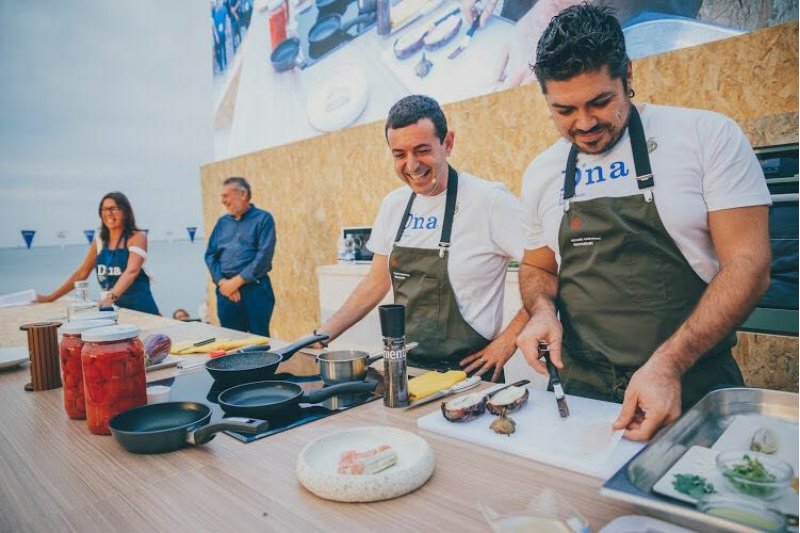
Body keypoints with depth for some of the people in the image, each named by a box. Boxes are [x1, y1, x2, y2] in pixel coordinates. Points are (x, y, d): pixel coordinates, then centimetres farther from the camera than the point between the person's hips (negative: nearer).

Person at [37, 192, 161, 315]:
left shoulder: (138, 237, -9)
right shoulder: (100, 240, 8)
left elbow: (131, 271, -24)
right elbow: (81, 273, 14)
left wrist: (111, 296, -38)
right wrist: (50, 297, 11)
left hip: (139, 306, -4)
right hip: (112, 306, 4)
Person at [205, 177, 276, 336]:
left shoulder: (263, 218, -1)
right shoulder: (222, 222, 15)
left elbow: (264, 255, -11)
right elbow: (210, 255, 11)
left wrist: (237, 281, -13)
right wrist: (222, 282, -6)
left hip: (255, 288, -5)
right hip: (226, 289, 5)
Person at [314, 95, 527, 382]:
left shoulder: (490, 200, -16)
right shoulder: (393, 205, 3)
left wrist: (508, 339, -14)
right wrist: (323, 334, 6)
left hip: (468, 372, -5)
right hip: (405, 367, 5)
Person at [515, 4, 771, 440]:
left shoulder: (708, 137, -5)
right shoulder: (541, 174, 4)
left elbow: (748, 264, -9)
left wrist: (668, 364, -20)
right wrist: (543, 311, -6)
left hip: (692, 385, -2)